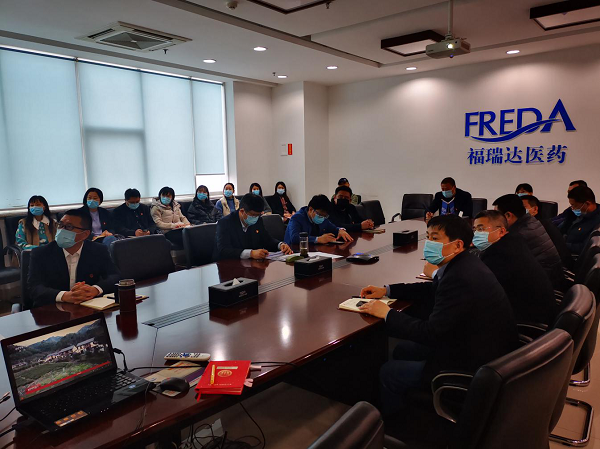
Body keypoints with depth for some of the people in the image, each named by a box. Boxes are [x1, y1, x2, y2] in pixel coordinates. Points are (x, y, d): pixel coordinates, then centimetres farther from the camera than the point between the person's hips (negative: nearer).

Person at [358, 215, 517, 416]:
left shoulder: (460, 278, -30)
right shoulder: (463, 264, 1)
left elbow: (431, 333, -28)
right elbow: (433, 290, 18)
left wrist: (387, 314, -16)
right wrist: (387, 290, 11)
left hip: (475, 366, -10)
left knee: (388, 373, -2)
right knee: (403, 349, 18)